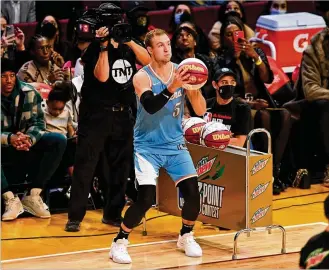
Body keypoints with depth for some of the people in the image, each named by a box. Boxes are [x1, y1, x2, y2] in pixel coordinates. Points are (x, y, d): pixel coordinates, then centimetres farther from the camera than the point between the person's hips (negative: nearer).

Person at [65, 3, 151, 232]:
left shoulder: (126, 46, 10)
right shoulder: (95, 48, -6)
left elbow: (147, 60, -5)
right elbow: (102, 76, -20)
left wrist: (129, 41, -16)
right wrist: (104, 47, -24)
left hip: (122, 115, 6)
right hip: (96, 115, -6)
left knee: (121, 166, 9)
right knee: (85, 166, -6)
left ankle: (113, 213, 19)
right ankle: (75, 217, -6)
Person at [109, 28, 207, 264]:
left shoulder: (181, 71, -4)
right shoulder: (142, 77, -15)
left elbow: (200, 111, -4)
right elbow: (150, 106, -33)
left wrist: (196, 88, -23)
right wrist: (171, 88, -46)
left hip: (175, 144, 4)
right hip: (148, 146, -4)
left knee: (192, 191, -6)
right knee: (146, 197, -18)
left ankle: (186, 236, 20)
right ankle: (120, 242, 1)